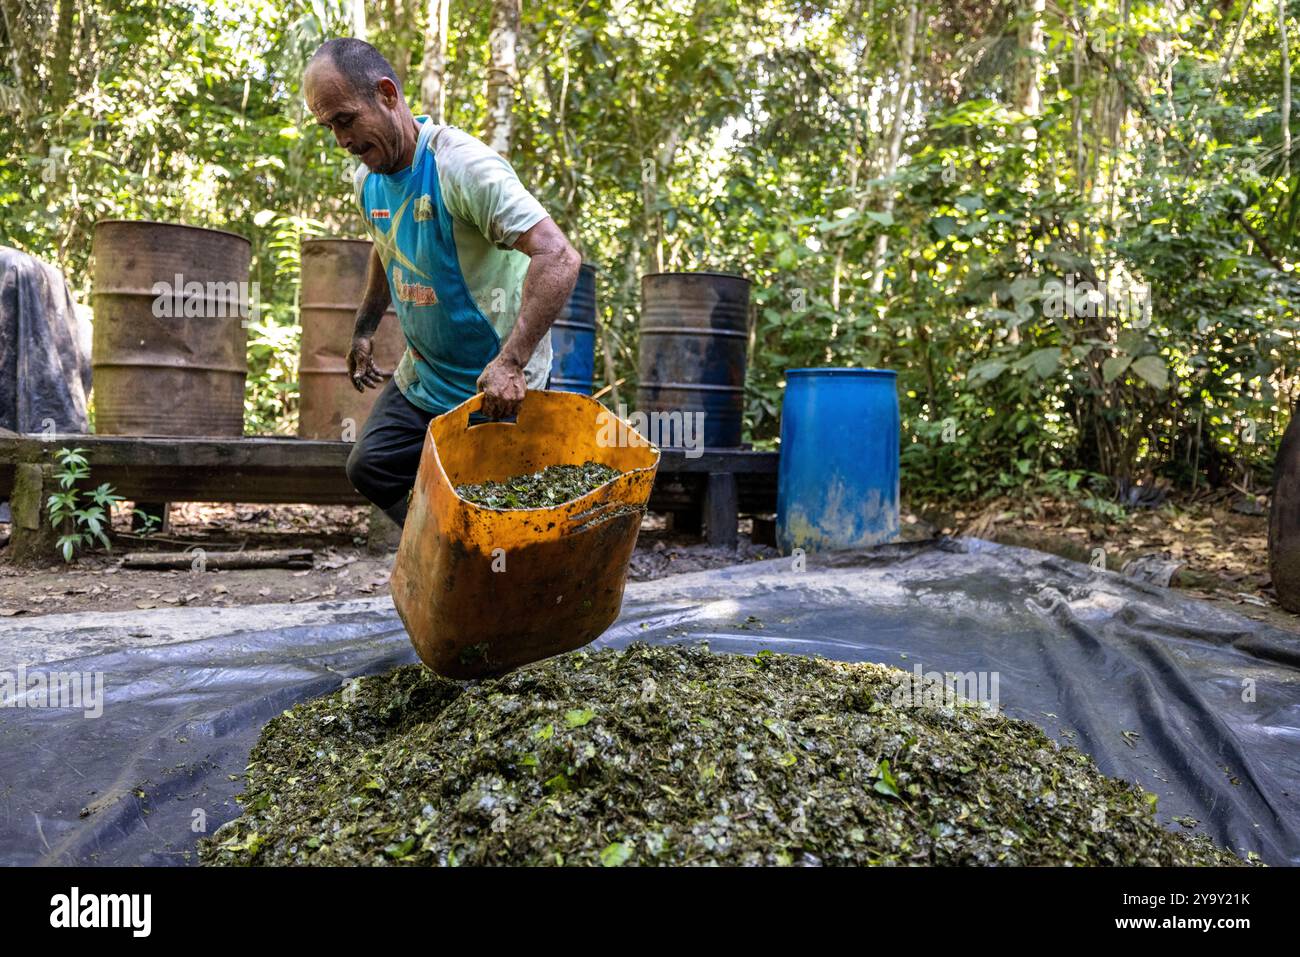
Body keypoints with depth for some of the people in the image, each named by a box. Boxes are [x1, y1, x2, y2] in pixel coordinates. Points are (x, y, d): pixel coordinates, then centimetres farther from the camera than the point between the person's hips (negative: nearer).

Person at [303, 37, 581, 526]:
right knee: (369, 467, 13)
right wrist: (364, 329, 27)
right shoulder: (367, 179, 2)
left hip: (496, 384, -9)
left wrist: (510, 363, -40)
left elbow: (559, 257, -34)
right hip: (421, 377, 9)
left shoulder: (463, 166, -25)